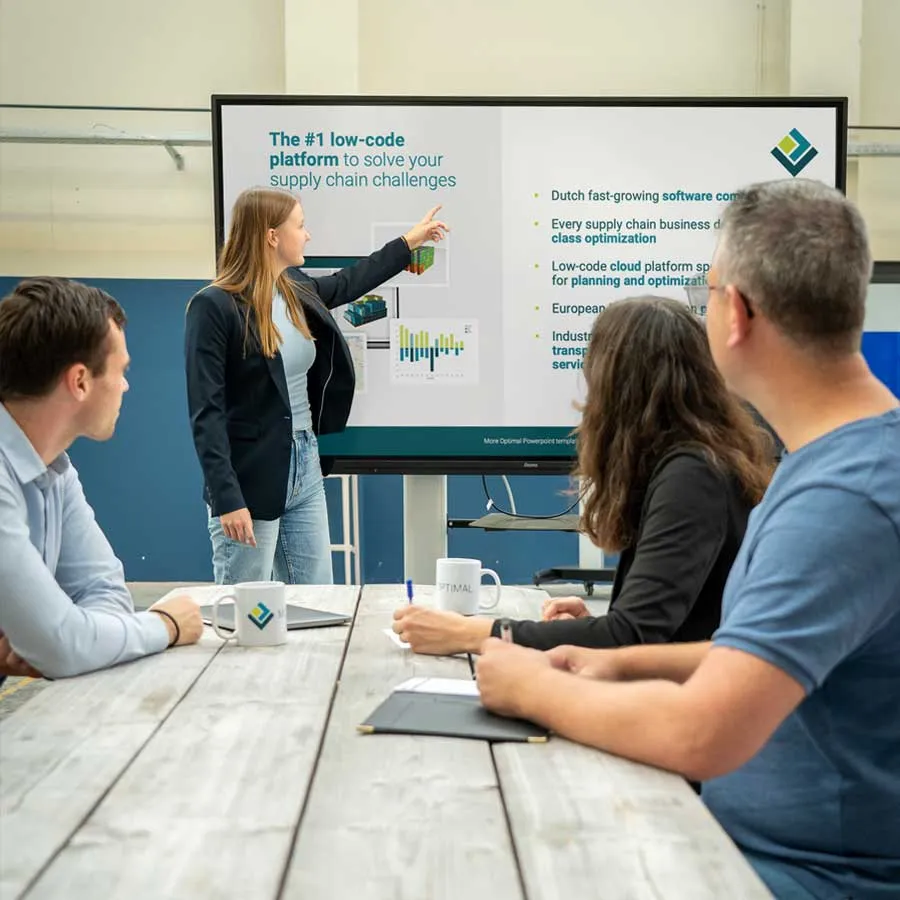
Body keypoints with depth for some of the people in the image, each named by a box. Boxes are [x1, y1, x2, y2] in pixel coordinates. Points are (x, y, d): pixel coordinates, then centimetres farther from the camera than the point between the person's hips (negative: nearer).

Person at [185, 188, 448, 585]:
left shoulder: (297, 290, 7)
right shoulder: (214, 307, -15)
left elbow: (347, 283, 30)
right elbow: (206, 413, -18)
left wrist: (409, 242, 39)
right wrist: (227, 499, -23)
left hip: (305, 468, 8)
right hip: (250, 480, -7)